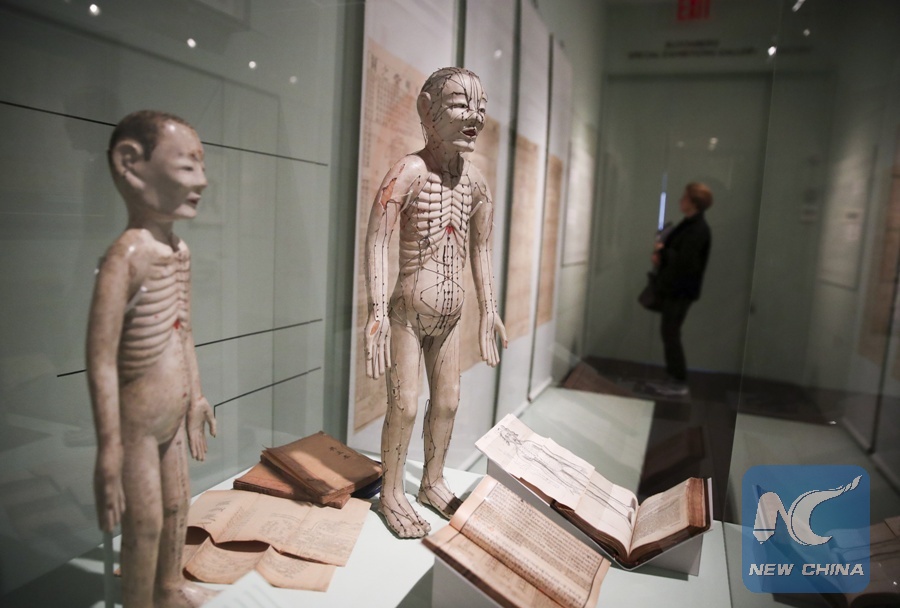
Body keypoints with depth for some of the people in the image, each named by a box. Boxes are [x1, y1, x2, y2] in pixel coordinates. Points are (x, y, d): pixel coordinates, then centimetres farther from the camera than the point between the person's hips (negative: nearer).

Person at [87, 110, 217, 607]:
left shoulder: (179, 251, 2)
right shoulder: (127, 255, -24)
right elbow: (102, 360, -26)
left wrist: (196, 396, 17)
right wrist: (110, 450, -24)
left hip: (175, 416, 9)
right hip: (138, 424, -8)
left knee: (177, 508, 24)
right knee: (145, 526, 9)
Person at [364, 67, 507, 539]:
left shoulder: (476, 180, 4)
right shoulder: (409, 171, -15)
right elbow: (376, 241, -20)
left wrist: (488, 311, 13)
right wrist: (377, 312, -26)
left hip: (449, 318, 7)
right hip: (408, 315, -6)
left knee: (447, 402, 15)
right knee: (404, 406, 0)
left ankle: (433, 483, 36)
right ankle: (392, 495, 23)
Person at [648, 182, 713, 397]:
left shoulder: (698, 229, -18)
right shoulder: (689, 224, 14)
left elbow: (683, 261, -24)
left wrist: (662, 252, -10)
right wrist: (661, 253, -1)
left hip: (680, 290, -10)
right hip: (672, 287, 10)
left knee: (671, 334, -6)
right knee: (668, 333, 13)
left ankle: (680, 383, 2)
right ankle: (674, 379, 21)